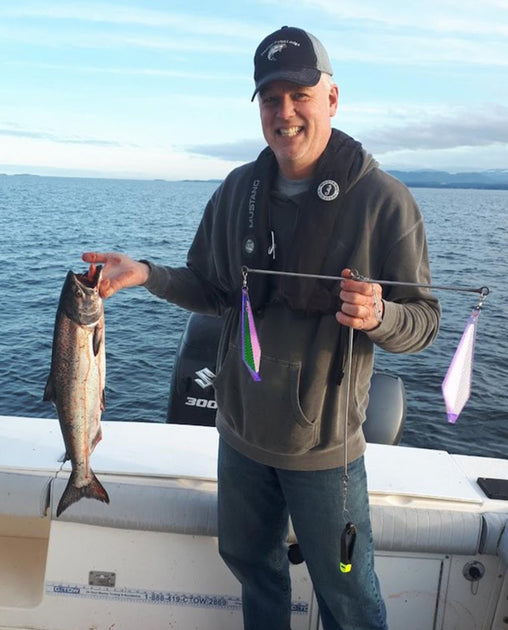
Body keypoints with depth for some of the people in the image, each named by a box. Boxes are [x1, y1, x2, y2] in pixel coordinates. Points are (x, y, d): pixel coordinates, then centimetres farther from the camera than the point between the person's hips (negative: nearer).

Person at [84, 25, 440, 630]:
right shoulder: (237, 191, 1)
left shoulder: (383, 199, -14)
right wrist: (147, 273, -7)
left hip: (323, 445, -4)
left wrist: (377, 317, -33)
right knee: (248, 558, 25)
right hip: (240, 429, 5)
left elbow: (423, 320, -12)